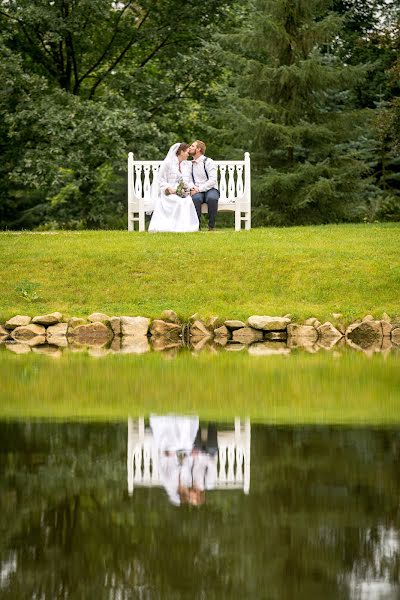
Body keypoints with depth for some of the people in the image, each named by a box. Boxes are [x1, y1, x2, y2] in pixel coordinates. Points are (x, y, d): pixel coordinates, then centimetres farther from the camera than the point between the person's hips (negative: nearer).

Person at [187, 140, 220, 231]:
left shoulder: (208, 162, -2)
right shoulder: (190, 164, 17)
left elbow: (212, 180, -12)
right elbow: (189, 179, 13)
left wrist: (199, 189, -20)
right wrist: (192, 187, -11)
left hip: (210, 189, -3)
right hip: (197, 192, 3)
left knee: (212, 198, -38)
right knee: (196, 198, -34)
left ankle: (211, 226, -28)